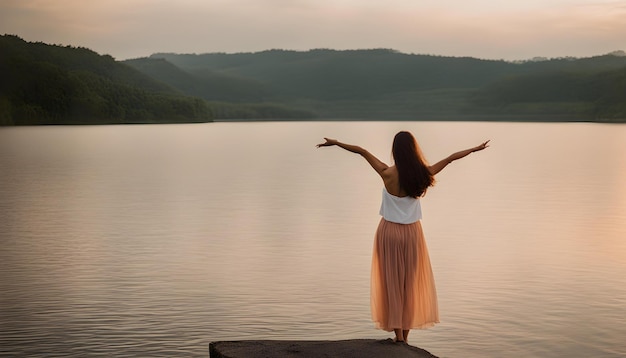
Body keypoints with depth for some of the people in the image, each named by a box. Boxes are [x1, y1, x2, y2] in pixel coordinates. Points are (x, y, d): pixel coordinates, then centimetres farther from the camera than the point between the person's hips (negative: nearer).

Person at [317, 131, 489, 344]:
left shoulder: (388, 174, -16)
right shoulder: (422, 174, -11)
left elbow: (362, 151, -11)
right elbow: (450, 158, 1)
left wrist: (336, 143, -3)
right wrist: (474, 149, 12)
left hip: (389, 231, -2)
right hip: (412, 232, 2)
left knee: (392, 280, 6)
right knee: (410, 281, 11)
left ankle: (398, 332, 2)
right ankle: (406, 331, 15)